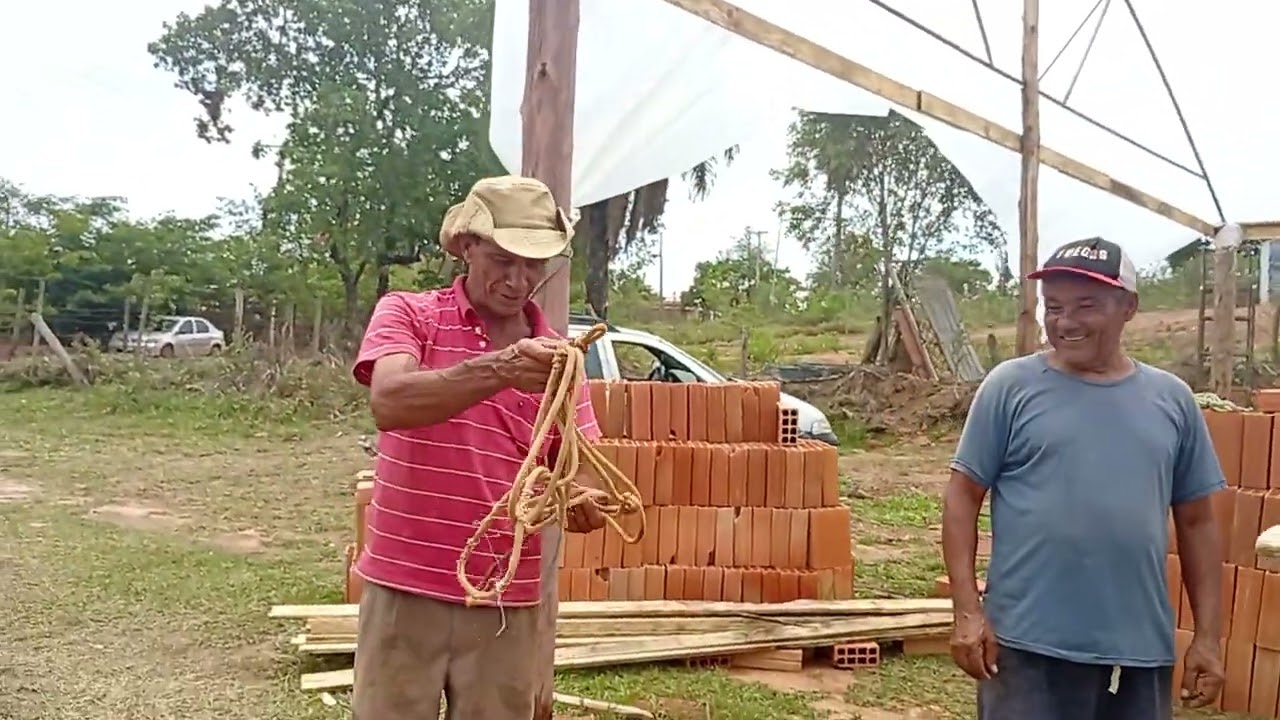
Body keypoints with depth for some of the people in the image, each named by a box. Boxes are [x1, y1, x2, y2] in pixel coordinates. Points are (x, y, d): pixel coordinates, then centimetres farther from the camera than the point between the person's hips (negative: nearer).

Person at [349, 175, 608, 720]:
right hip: (405, 592, -2)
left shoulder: (554, 354, 5)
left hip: (508, 604, 3)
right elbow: (389, 403, -24)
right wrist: (496, 371, -38)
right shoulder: (407, 314, -4)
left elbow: (584, 492, 4)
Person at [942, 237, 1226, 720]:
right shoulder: (1010, 386, -4)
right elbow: (963, 497, -3)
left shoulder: (1172, 399, 6)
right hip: (1029, 643, -3)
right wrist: (968, 610, -10)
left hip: (1141, 649, 4)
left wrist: (1208, 635, 8)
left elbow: (1196, 522, 11)